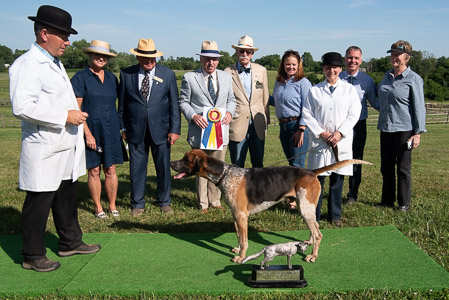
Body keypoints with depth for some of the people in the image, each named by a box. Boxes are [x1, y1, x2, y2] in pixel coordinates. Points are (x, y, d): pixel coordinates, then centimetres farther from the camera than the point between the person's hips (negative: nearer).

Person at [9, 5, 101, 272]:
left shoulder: (55, 63, 16)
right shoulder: (27, 65, -16)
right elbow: (23, 107, -26)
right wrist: (65, 116, -23)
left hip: (68, 150, 9)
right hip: (45, 152, -9)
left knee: (68, 198, 19)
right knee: (38, 204, 4)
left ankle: (71, 242, 35)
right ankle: (33, 256, 18)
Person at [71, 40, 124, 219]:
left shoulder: (112, 78, 11)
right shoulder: (80, 78, -4)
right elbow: (76, 109, -8)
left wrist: (121, 128, 10)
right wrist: (87, 133, -13)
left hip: (111, 131, 4)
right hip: (91, 131, -3)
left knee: (110, 170, 7)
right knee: (94, 171, 4)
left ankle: (112, 206, 19)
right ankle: (98, 208, 17)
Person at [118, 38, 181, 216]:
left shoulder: (168, 74, 2)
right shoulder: (126, 74, 3)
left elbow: (174, 104, 2)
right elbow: (122, 103, 9)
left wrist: (175, 129, -3)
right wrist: (123, 127, 6)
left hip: (161, 129, 0)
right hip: (136, 130, 0)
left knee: (163, 167, 8)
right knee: (137, 168, 6)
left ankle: (164, 202, 25)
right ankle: (137, 204, 22)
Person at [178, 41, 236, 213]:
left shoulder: (226, 77, 11)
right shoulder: (189, 78, 1)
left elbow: (231, 99, 18)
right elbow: (183, 101, 3)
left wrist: (230, 112, -3)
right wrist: (193, 116, -15)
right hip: (199, 131, -3)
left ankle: (215, 201, 24)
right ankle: (203, 204, 17)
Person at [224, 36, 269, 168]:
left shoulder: (261, 70, 9)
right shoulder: (228, 72, 0)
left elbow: (265, 97, 12)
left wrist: (266, 120, 12)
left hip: (257, 125, 3)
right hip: (237, 124, -3)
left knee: (258, 164, 10)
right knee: (237, 166, 3)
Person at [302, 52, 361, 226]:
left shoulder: (349, 89, 8)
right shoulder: (314, 90, 7)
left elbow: (354, 114, 1)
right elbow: (307, 114, 2)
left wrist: (340, 133, -11)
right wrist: (321, 133, -8)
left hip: (342, 142, 1)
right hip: (319, 142, 0)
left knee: (337, 180, 6)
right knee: (317, 179, 0)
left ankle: (335, 215, 19)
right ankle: (314, 215, 13)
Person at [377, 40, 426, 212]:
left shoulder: (413, 79, -6)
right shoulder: (387, 76, 11)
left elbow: (419, 108, -8)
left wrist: (418, 133, -12)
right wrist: (383, 120, 14)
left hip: (404, 129, -6)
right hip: (386, 128, 6)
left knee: (403, 168, 2)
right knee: (386, 166, 11)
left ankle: (404, 203, 14)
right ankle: (387, 200, 23)